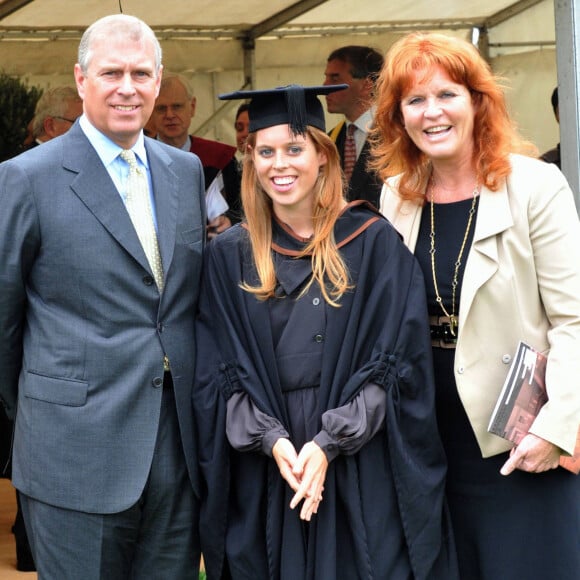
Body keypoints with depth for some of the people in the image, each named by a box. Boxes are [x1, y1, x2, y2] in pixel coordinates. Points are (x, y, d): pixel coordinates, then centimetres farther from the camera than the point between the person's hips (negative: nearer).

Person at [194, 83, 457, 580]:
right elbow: (222, 372, 2)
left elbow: (392, 362, -5)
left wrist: (329, 442, -14)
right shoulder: (229, 255, 5)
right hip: (264, 472, 2)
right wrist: (271, 439, -13)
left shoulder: (373, 242, 0)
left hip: (362, 471, -1)